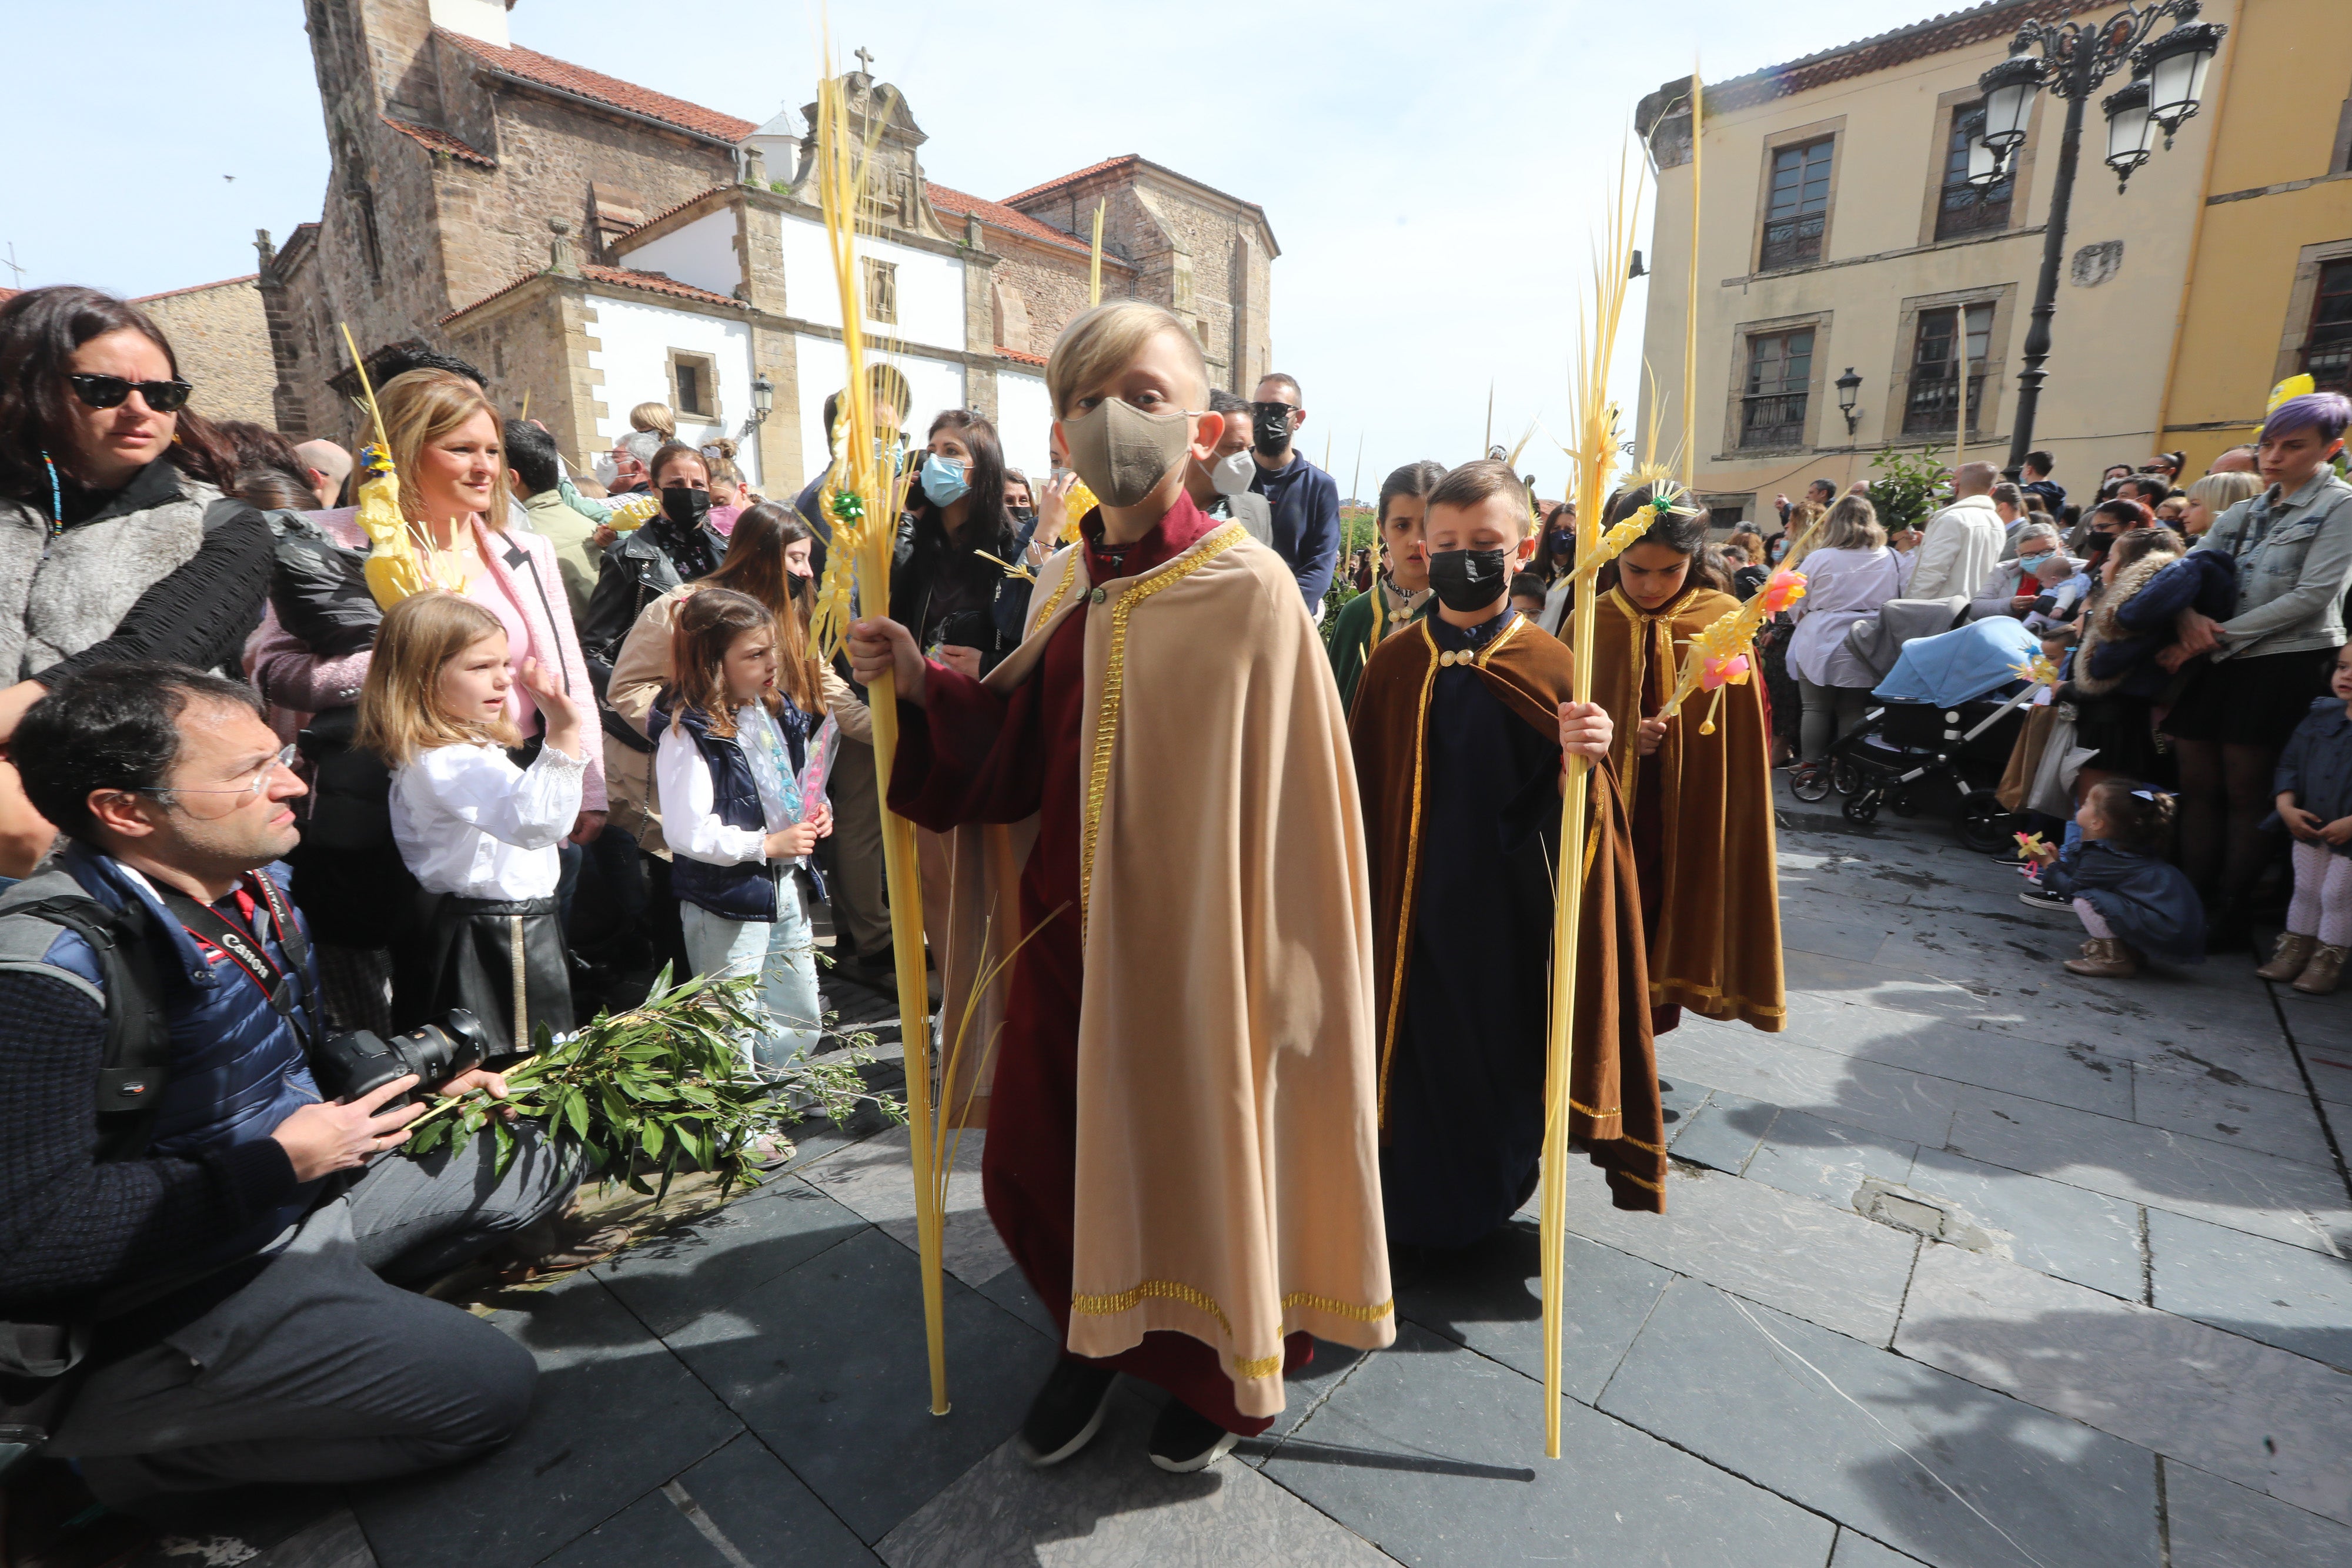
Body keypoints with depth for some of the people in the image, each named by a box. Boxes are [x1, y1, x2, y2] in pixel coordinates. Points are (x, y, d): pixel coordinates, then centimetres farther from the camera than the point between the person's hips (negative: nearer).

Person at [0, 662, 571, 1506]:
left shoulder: (246, 885, -1)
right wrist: (281, 1163, -22)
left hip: (312, 1183, 8)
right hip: (180, 1290, -8)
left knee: (533, 1166, 15)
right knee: (487, 1387, -14)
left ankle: (354, 1305, 8)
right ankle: (144, 1444, 1)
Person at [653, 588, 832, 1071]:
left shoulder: (775, 712, 6)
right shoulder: (688, 733, -18)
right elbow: (687, 832, -25)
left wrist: (814, 811, 1)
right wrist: (766, 845, -20)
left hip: (785, 887, 8)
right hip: (726, 905, -8)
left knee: (803, 1023, 19)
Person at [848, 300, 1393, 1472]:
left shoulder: (1249, 587, -15)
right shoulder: (1066, 583, 5)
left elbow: (1287, 798, -14)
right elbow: (1022, 750, 11)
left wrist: (1265, 958, -14)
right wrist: (922, 683, -3)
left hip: (1193, 936, -5)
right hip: (1068, 924, 6)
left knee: (1201, 1156, 13)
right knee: (1028, 1162, 15)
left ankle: (1213, 1372, 46)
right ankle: (1098, 1340, 47)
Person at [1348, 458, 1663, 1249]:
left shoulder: (1551, 665, -5)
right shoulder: (1394, 663, -1)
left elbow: (1572, 808, -7)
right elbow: (1361, 794, 2)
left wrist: (1584, 758, -29)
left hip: (1511, 913, -1)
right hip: (1413, 910, 1)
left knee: (1504, 1059, 14)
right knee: (1419, 1061, 12)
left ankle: (1495, 1197, 41)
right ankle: (1415, 1212, 37)